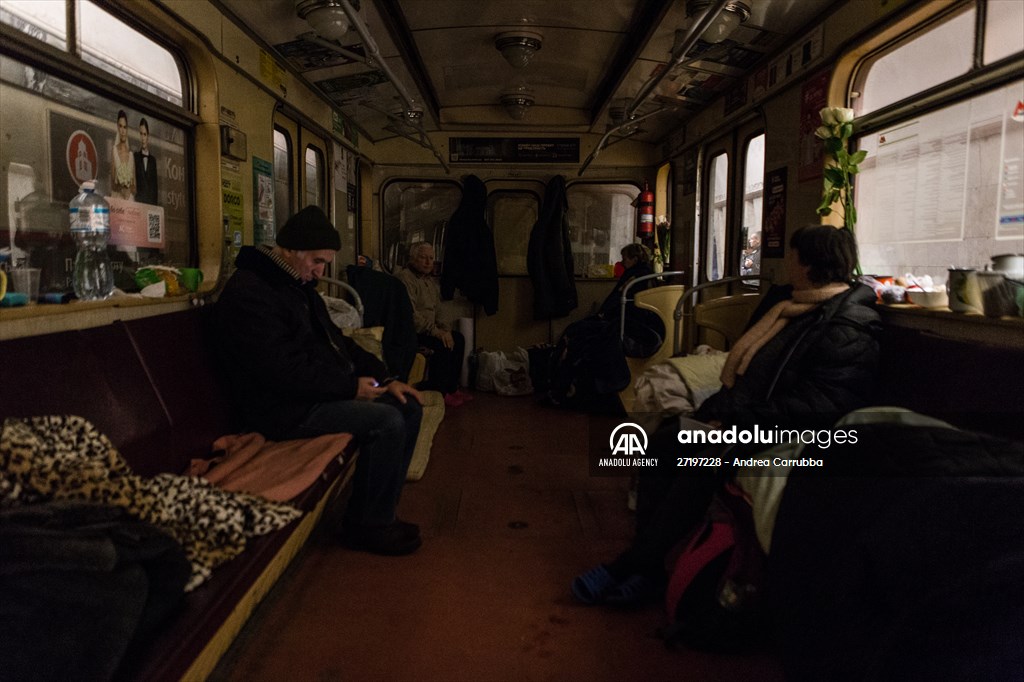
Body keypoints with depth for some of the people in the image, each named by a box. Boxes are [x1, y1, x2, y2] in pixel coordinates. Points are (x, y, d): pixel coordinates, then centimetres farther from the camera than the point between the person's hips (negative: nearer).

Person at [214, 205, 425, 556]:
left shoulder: (298, 284, 14)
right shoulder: (248, 293, -18)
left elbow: (335, 339, 18)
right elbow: (282, 371, -26)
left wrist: (384, 378, 6)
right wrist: (351, 386, -20)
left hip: (325, 389, 10)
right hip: (283, 407, -10)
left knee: (409, 407, 3)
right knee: (387, 422, -23)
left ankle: (380, 511, 10)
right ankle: (366, 526, -4)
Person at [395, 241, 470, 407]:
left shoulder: (430, 280, 16)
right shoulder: (405, 278, -14)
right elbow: (411, 314, -23)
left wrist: (444, 328, 0)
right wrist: (436, 332, -22)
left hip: (427, 327, 10)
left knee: (457, 338, 0)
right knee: (442, 344, -26)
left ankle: (451, 388, 6)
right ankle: (437, 392, -15)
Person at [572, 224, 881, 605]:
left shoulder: (849, 328, -15)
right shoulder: (784, 300, 15)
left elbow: (818, 403, -24)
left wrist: (738, 422, -24)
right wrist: (721, 409, 5)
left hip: (784, 430, -9)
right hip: (742, 411, 10)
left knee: (703, 462, -30)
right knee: (662, 442, -8)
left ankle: (636, 563, -16)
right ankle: (646, 565, -9)